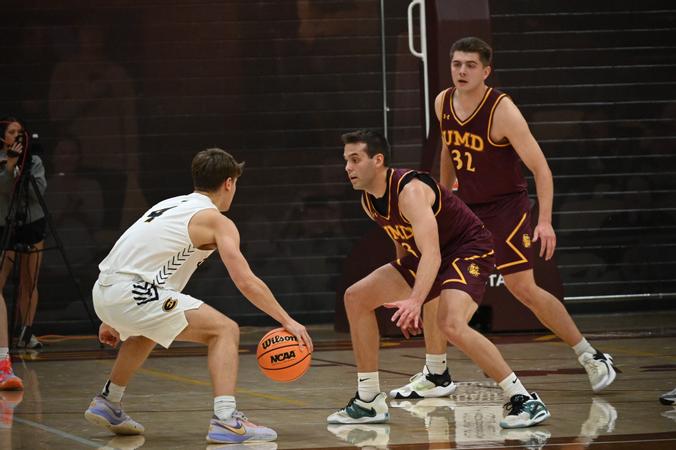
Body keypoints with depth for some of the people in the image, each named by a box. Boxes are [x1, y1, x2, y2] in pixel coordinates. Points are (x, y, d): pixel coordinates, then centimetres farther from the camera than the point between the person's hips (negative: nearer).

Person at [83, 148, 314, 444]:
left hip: (103, 290, 9)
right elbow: (246, 282, -9)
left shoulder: (171, 206, 24)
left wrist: (112, 319, 37)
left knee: (148, 331, 39)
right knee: (224, 330, -6)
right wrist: (288, 322, -2)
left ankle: (108, 404, 46)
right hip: (130, 291, -9)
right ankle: (225, 421, -18)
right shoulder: (217, 221, 0)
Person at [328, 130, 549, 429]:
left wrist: (415, 301, -55)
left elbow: (431, 253, -40)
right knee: (356, 298, 4)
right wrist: (409, 305, 19)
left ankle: (524, 401, -23)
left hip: (469, 250, -10)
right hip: (423, 257, 10)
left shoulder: (409, 190, -28)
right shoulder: (369, 201, 0)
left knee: (451, 323, -34)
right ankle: (369, 403, 10)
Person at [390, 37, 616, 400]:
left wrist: (545, 221, -31)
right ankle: (434, 376, 10)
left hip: (506, 207, -6)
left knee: (523, 289, -10)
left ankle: (591, 357, 4)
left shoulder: (502, 111, -22)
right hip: (466, 207, 6)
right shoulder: (443, 103, -2)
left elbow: (541, 168, -21)